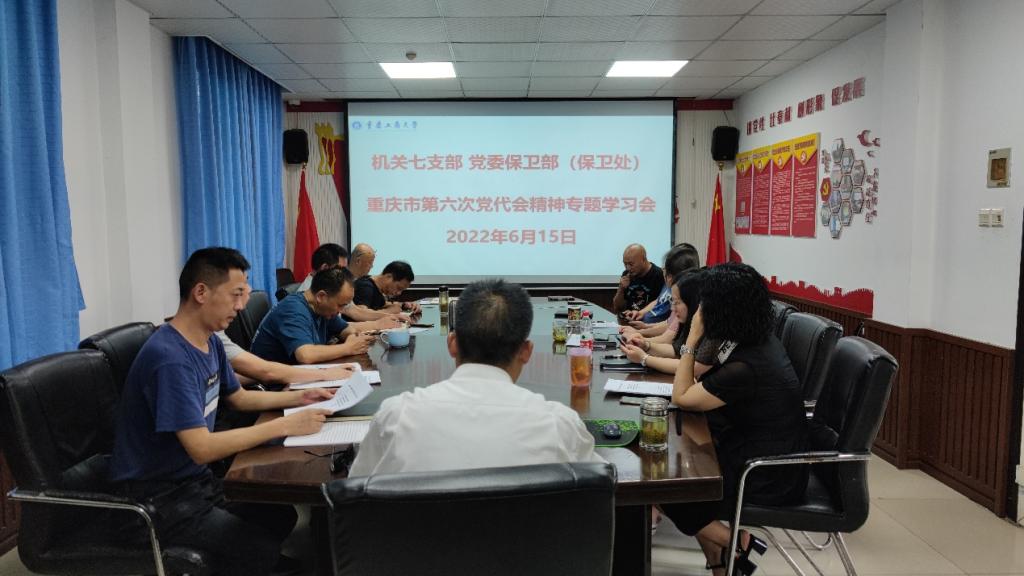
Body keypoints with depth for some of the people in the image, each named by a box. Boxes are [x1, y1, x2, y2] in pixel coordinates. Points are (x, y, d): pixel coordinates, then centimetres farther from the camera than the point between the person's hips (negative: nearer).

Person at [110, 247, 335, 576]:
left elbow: (239, 398, 18)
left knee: (282, 517, 5)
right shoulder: (170, 358, -27)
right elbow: (202, 448, -29)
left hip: (195, 477, 9)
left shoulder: (210, 342, 2)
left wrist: (298, 398, 5)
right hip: (157, 496, -9)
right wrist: (285, 426, -26)